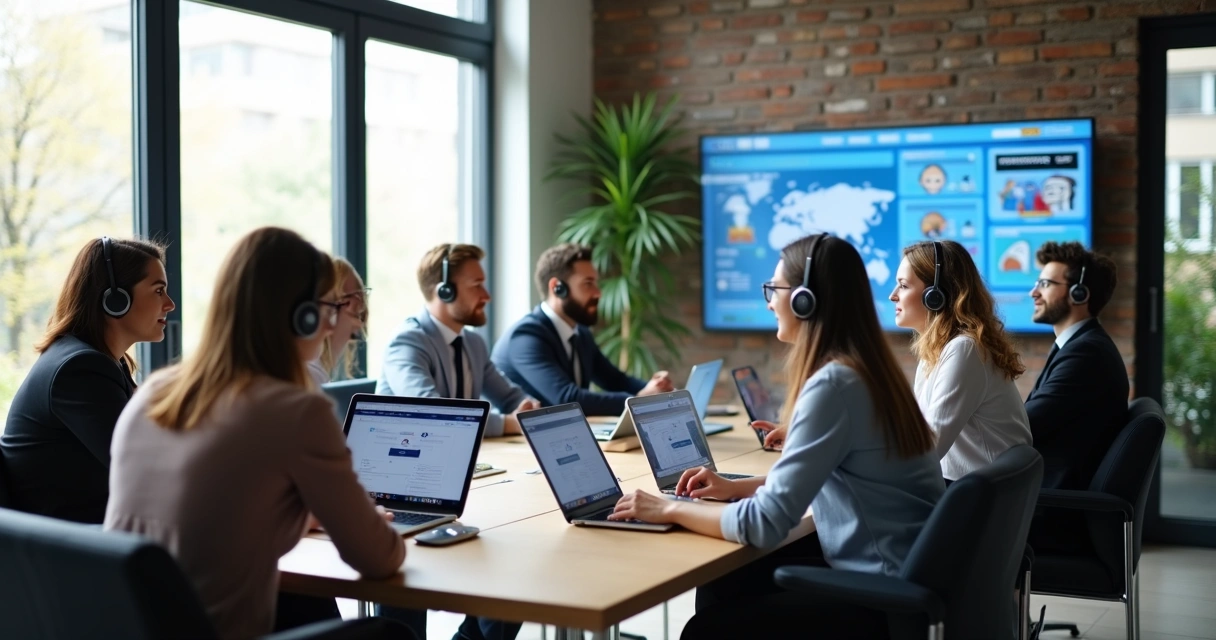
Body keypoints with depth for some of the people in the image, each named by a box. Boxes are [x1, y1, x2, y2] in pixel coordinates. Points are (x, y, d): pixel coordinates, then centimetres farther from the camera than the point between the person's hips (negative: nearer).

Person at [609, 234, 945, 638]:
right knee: (720, 585, 14)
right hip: (888, 568, 9)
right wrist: (736, 487, 13)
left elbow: (767, 523, -24)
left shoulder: (833, 384, -23)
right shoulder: (862, 368, 8)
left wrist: (671, 509, -11)